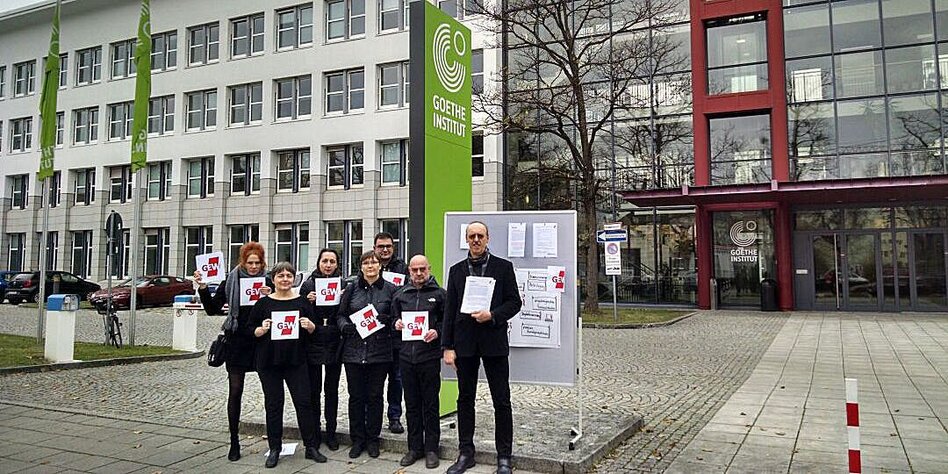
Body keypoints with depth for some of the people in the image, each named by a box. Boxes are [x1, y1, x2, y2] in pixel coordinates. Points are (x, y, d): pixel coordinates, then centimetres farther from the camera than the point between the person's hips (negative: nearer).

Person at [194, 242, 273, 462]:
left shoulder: (267, 282, 2)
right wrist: (202, 288, -8)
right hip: (237, 341, 0)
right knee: (235, 392, 3)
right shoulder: (230, 281, 2)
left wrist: (270, 297, -15)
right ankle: (234, 442, 15)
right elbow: (212, 309, 4)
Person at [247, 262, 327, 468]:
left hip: (296, 360, 0)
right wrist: (262, 329, -15)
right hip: (269, 361, 0)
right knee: (273, 404, 7)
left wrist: (309, 325, -12)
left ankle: (311, 447, 10)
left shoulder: (302, 302, 5)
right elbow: (250, 329, 5)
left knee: (303, 401, -1)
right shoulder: (263, 303, 2)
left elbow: (314, 330, 10)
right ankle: (274, 449, 19)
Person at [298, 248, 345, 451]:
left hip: (335, 343, 1)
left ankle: (331, 433, 19)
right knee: (313, 389, 6)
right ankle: (314, 433, 18)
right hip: (313, 343, 0)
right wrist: (307, 301, -14)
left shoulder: (343, 284, 3)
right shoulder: (308, 285, 1)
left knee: (332, 389, 9)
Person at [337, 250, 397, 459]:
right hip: (353, 350, 2)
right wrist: (345, 326, -9)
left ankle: (372, 439, 19)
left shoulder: (390, 289, 2)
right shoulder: (351, 289, 8)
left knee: (375, 396, 6)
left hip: (379, 352, -2)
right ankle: (357, 440, 20)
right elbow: (340, 315, 10)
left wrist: (388, 320, -15)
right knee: (356, 396, 7)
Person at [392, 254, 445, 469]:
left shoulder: (439, 294, 1)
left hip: (429, 356, -3)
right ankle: (415, 447, 22)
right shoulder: (400, 295, 12)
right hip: (406, 355, 4)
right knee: (411, 404, 11)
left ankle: (431, 449, 14)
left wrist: (437, 332, -16)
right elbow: (393, 317, 20)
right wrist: (396, 323, -2)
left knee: (430, 405, 4)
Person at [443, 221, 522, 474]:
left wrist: (492, 315, -16)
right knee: (465, 399, 10)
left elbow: (515, 301, 1)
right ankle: (466, 453, 22)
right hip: (464, 342, 3)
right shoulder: (456, 270, 9)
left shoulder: (503, 267, 2)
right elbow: (450, 310, 7)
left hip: (494, 341, -2)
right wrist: (447, 346, 2)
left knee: (502, 401, 2)